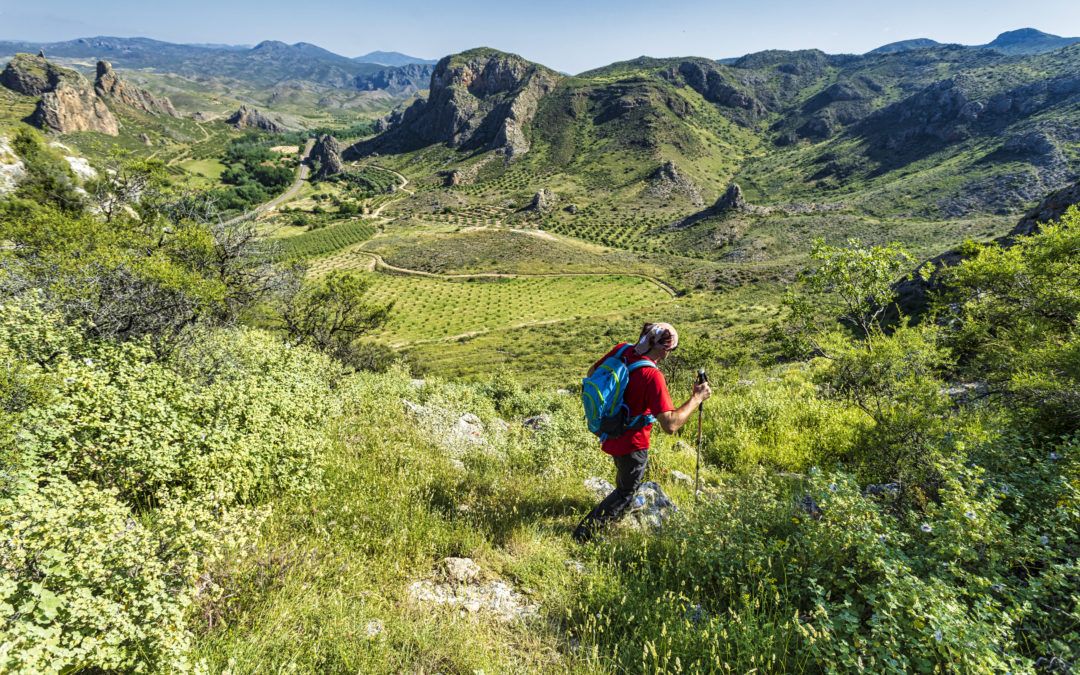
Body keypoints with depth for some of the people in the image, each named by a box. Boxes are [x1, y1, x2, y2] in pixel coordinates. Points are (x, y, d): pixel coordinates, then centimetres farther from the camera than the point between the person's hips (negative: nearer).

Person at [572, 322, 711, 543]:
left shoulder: (620, 350, -13)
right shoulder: (653, 376, -34)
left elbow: (592, 374, 3)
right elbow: (670, 425, -35)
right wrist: (697, 398, -24)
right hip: (632, 443, -7)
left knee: (624, 474, 35)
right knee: (626, 492, 16)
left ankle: (628, 505, 63)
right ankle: (584, 535, 17)